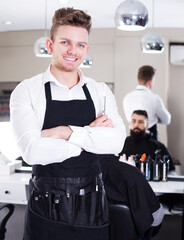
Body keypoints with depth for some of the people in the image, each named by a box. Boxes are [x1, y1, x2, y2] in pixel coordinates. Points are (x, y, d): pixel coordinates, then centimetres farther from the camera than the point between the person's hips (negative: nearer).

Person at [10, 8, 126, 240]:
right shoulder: (27, 90, -5)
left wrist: (67, 132, -20)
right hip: (46, 209, -2)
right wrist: (89, 135, -11)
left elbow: (117, 140, -10)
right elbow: (32, 151, -18)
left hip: (92, 205, 3)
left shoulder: (100, 92, 4)